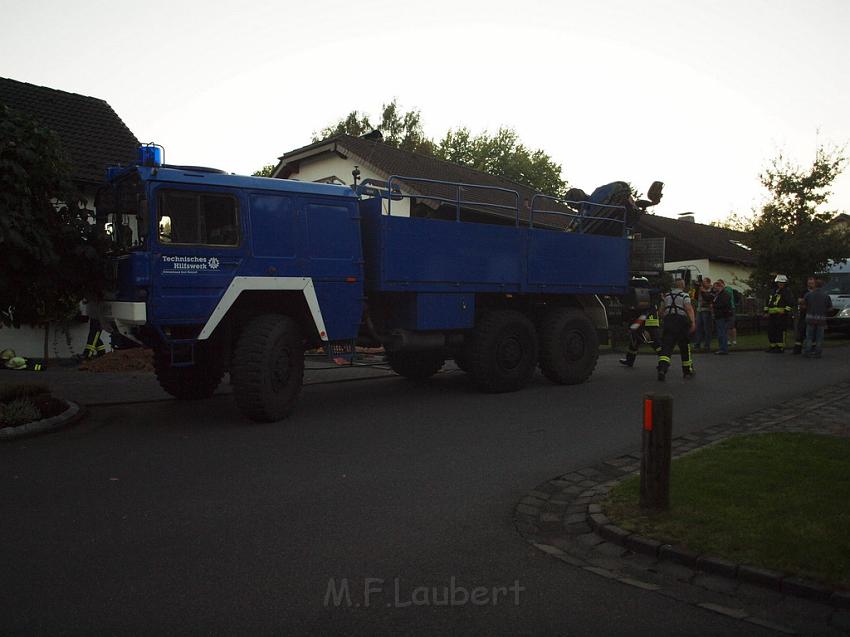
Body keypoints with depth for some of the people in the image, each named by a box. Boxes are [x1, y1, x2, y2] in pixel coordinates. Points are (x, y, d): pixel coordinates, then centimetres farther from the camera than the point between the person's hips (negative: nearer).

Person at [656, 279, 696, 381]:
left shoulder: (666, 296, 16)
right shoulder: (684, 295, 3)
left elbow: (660, 312, 19)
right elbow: (689, 308, -12)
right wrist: (693, 322, -19)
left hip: (668, 320, 3)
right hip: (681, 321, -3)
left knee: (666, 346, -4)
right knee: (685, 347, 12)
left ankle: (662, 368, -27)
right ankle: (688, 371, 22)